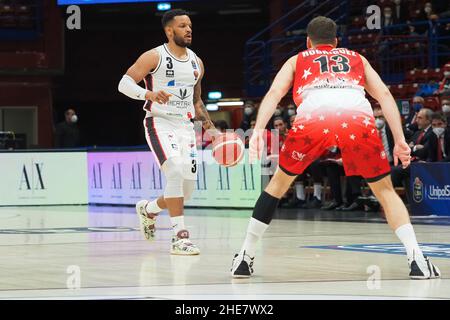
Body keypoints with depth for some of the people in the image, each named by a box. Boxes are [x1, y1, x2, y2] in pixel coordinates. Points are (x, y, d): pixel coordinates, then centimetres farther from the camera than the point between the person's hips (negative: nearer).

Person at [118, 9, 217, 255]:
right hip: (159, 123, -6)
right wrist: (150, 94, -31)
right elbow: (124, 83, -14)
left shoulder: (196, 63, 12)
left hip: (185, 126, 6)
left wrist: (211, 128, 14)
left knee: (187, 189, 5)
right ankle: (180, 237, -22)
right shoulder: (154, 57, -7)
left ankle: (148, 209, 35)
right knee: (175, 172, -26)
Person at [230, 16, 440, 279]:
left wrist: (258, 130, 2)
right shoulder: (357, 59, 37)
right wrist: (400, 140, 16)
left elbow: (274, 93, 15)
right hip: (358, 119, 0)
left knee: (279, 183, 23)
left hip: (313, 118, 0)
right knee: (385, 190, 18)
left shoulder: (296, 61, 35)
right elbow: (384, 95, 22)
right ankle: (417, 260, 2)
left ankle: (245, 258, 21)